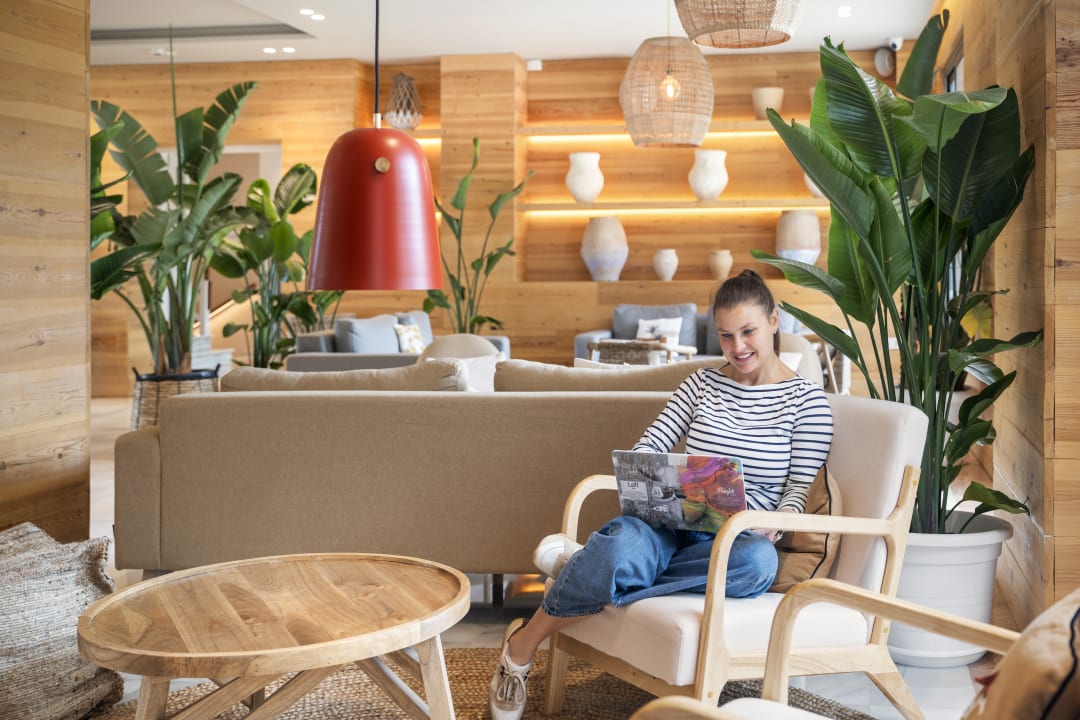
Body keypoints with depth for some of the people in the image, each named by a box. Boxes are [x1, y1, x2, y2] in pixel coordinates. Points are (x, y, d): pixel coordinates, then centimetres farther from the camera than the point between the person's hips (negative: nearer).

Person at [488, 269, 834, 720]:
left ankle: (586, 566, -28)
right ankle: (520, 645, -17)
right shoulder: (702, 384, 15)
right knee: (624, 540, -37)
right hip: (671, 522, 1)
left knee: (758, 561, -40)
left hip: (733, 540, -1)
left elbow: (799, 490, 2)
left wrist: (774, 526, -20)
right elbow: (646, 449, 10)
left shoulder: (807, 400, 6)